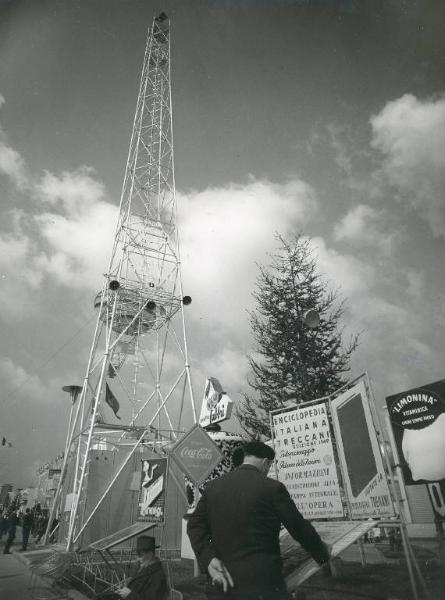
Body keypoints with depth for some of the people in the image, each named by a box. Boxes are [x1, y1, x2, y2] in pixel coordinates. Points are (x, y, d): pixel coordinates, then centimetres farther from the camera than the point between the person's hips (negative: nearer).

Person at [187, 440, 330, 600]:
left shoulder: (212, 487, 2)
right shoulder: (272, 488, -11)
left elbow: (195, 525, -2)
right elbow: (300, 528, -2)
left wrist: (209, 560, -10)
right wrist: (323, 555, 14)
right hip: (262, 583, -3)